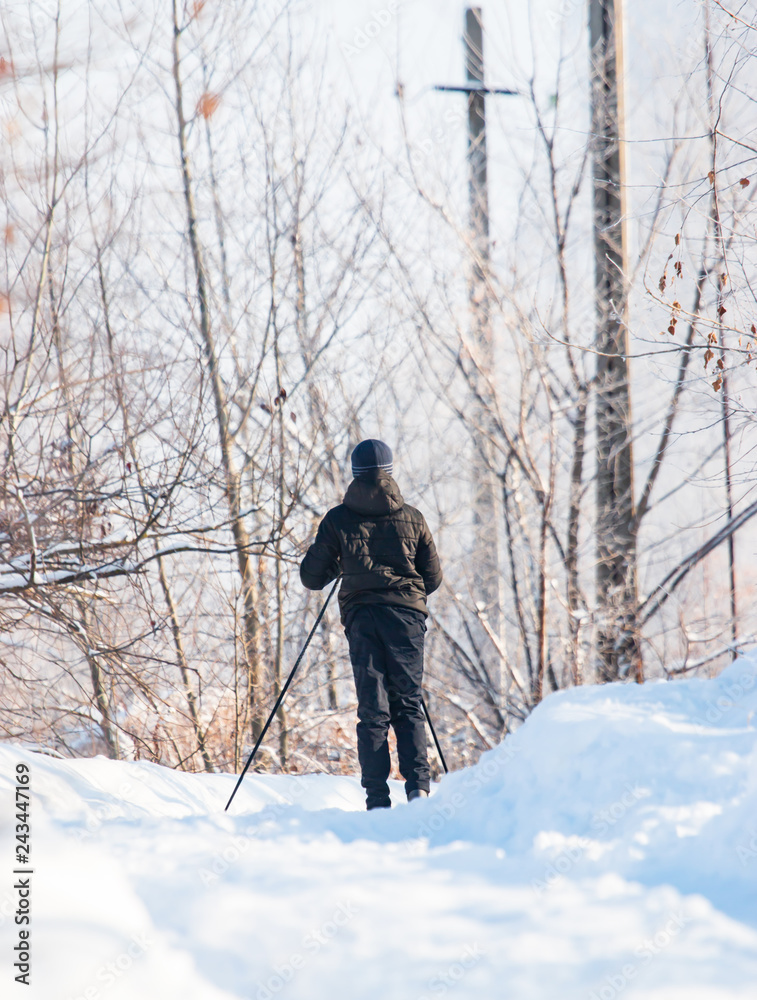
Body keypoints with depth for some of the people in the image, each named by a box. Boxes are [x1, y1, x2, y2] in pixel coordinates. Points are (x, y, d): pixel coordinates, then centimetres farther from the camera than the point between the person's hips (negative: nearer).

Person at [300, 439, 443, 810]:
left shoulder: (337, 519, 5)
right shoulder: (412, 518, 9)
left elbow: (312, 577, 7)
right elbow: (433, 578, 13)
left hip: (361, 615, -1)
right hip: (407, 613, 1)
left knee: (372, 709, 2)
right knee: (408, 704, 8)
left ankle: (377, 800, -6)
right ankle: (417, 787, -9)